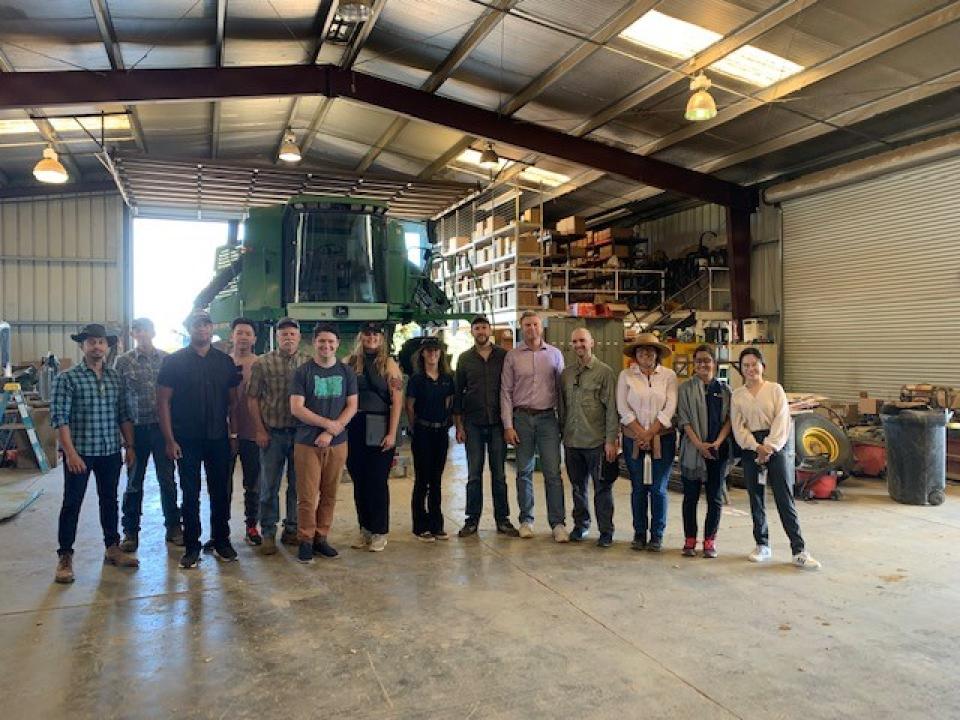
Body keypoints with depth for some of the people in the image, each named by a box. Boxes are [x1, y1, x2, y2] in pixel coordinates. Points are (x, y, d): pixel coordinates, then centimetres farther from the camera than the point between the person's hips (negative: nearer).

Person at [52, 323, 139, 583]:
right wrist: (70, 452, -17)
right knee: (72, 504, 3)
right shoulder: (67, 378, -7)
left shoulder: (115, 377, 8)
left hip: (111, 452, 5)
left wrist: (130, 447, 7)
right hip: (79, 453, -5)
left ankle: (113, 548, 28)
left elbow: (124, 415, 11)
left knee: (109, 501, 15)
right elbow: (59, 418, -11)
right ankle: (65, 557, 14)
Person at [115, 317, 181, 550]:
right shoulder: (123, 361, 1)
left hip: (163, 427, 1)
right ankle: (131, 531, 20)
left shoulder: (167, 359, 4)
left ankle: (173, 526, 20)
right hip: (136, 428, -1)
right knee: (134, 481, 9)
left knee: (167, 479, 8)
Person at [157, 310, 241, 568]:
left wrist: (232, 431, 1)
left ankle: (221, 541, 22)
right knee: (190, 494, 5)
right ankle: (191, 546, 16)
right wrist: (170, 440, -9)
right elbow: (163, 401, -3)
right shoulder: (174, 361, -1)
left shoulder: (225, 361, 7)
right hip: (187, 440, -2)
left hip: (219, 438, 2)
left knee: (221, 491, 8)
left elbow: (233, 400, 11)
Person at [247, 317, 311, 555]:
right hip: (272, 432, -1)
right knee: (269, 486, 6)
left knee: (298, 485, 9)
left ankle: (291, 530, 23)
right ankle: (268, 533, 17)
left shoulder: (309, 363, 3)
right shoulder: (262, 363, 0)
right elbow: (252, 398, 1)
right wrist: (259, 430, -4)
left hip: (301, 432, 1)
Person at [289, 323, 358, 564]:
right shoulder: (302, 372, -1)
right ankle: (305, 541, 13)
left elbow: (352, 407, 3)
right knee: (307, 496, -2)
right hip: (307, 443, -3)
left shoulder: (346, 372, 7)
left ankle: (321, 537, 23)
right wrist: (329, 423, -13)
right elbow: (296, 408, -7)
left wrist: (331, 432, -9)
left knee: (329, 495, 9)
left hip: (337, 444, 3)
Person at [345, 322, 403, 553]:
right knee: (359, 480, 9)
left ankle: (379, 531, 13)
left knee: (377, 480, 0)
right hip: (353, 428, 3)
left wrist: (392, 433, -12)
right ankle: (364, 528, 22)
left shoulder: (389, 364, 0)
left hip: (379, 428, -3)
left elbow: (397, 401, -5)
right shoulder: (350, 362, 7)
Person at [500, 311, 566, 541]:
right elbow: (506, 391, 2)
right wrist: (508, 425, -4)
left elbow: (561, 389, 8)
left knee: (553, 472, -3)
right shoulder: (512, 356, 3)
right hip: (522, 418, 0)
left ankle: (558, 523, 3)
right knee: (524, 472, 8)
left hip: (547, 418, 0)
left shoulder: (554, 354, 6)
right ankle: (526, 520, 19)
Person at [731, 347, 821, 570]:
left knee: (785, 499, -5)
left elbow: (781, 420, -7)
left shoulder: (775, 389, 1)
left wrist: (770, 447, -15)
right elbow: (738, 427, 0)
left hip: (775, 447, -3)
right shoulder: (737, 395, 7)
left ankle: (799, 551, -1)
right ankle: (762, 545, 23)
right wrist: (757, 447, -13)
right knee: (756, 499, 9)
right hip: (750, 449, 3)